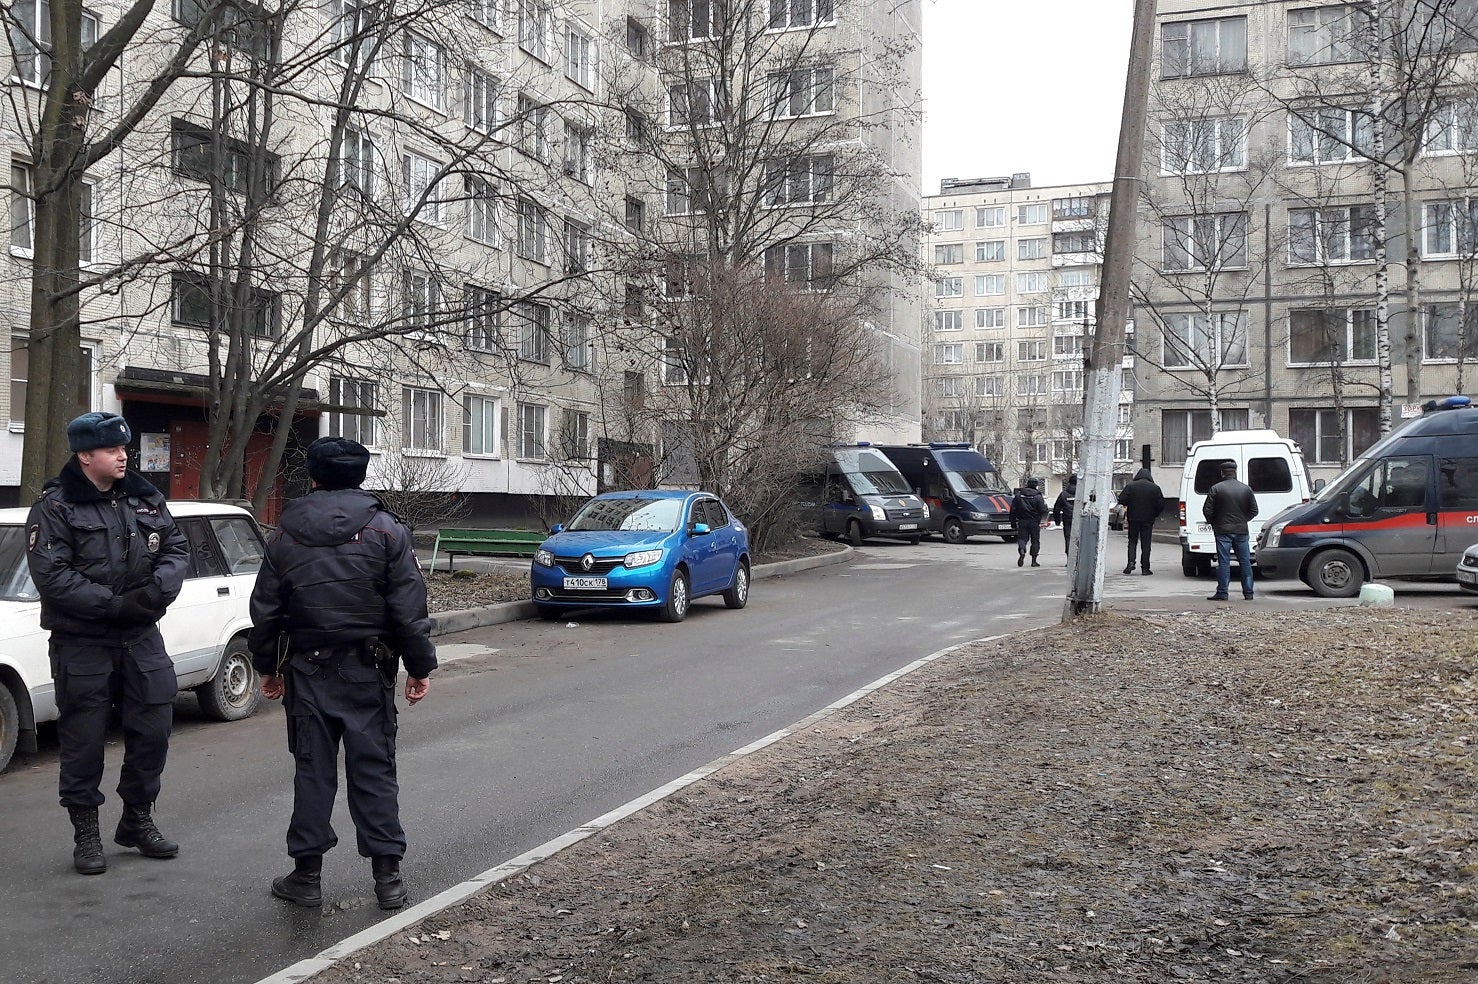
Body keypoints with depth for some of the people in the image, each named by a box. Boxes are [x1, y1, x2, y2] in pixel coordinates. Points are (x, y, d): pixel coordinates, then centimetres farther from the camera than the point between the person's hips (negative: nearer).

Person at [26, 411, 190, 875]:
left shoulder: (145, 498, 8)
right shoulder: (55, 507, -9)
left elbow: (177, 549, 6)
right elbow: (51, 576, -17)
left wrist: (158, 588, -14)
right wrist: (113, 604, -23)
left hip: (142, 640, 5)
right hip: (82, 645, -5)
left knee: (153, 732, 9)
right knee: (83, 741, 4)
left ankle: (138, 820, 27)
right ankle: (86, 834, 18)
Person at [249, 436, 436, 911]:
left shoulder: (286, 537, 4)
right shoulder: (385, 529, -4)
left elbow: (265, 612, 9)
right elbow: (409, 608, -7)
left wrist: (269, 667, 21)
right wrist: (420, 666, 0)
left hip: (308, 673, 2)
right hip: (368, 672, -1)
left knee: (313, 770, 9)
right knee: (374, 770, 4)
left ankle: (307, 874, 15)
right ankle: (388, 877, 7)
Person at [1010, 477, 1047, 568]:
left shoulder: (1018, 494, 4)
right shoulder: (1038, 496, -5)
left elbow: (1013, 510, 4)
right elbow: (1043, 510, -9)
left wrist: (1013, 522, 10)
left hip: (1022, 521, 2)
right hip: (1034, 522, -2)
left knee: (1022, 538, 5)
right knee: (1035, 541, 8)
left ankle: (1022, 552, -25)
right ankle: (1034, 561, 9)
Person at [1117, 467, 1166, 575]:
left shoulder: (1130, 486, -4)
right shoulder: (1155, 488, -3)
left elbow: (1122, 500, -9)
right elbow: (1161, 504, -4)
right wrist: (1155, 514, 13)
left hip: (1133, 518, 0)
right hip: (1148, 519, 0)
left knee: (1132, 541, 12)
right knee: (1146, 544, 4)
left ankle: (1131, 562, -6)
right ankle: (1145, 568, 3)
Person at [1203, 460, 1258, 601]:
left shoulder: (1216, 489, -7)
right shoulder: (1246, 489, 5)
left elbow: (1207, 510, -7)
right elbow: (1254, 510, 8)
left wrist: (1213, 523, 10)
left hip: (1223, 531, -3)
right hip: (1241, 530, 3)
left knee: (1223, 562, -2)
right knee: (1245, 562, 9)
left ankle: (1222, 593, -5)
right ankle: (1248, 593, 12)